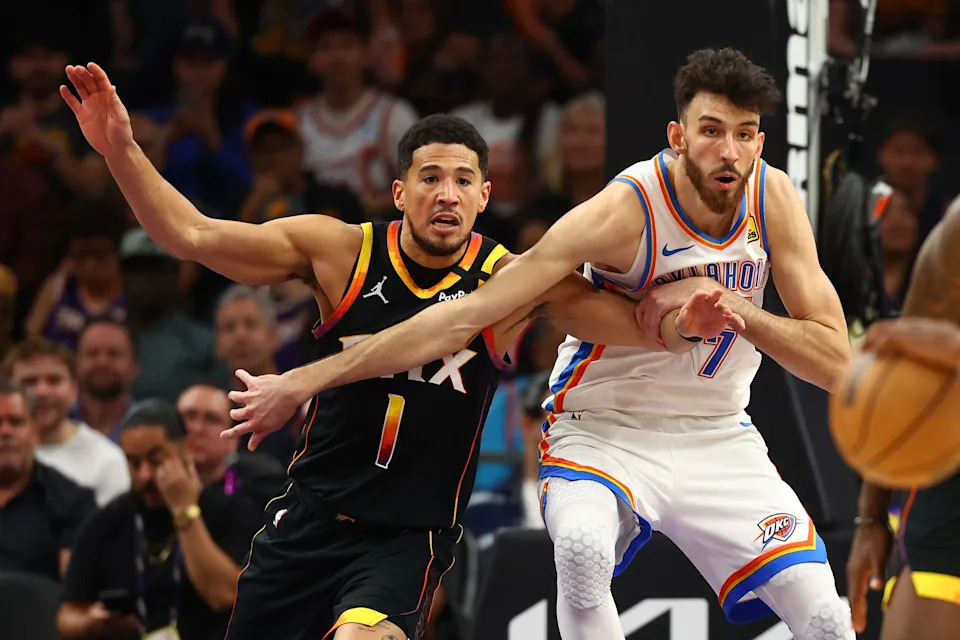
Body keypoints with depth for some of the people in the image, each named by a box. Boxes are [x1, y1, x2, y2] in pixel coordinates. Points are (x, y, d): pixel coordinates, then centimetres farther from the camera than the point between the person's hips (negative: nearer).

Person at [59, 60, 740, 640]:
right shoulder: (341, 252, -4)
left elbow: (638, 322, -8)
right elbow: (194, 235, -4)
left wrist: (681, 323, -31)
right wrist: (122, 151, -16)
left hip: (410, 536, -2)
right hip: (309, 517, 3)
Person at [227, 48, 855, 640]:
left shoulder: (774, 196, -11)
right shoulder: (626, 211, -24)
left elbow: (834, 362, -9)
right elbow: (466, 317, -24)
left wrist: (726, 302, -26)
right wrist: (302, 382, -25)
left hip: (719, 439, 4)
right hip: (604, 433, -4)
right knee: (582, 544, -38)